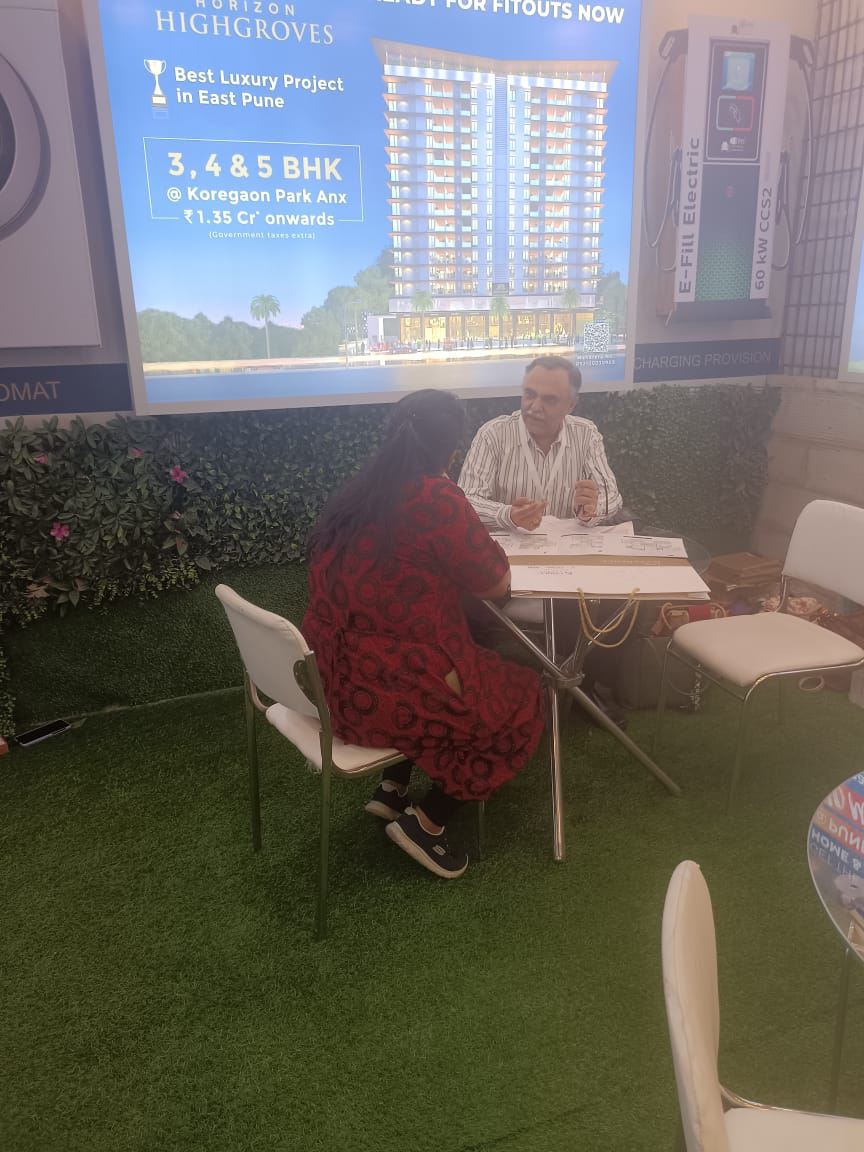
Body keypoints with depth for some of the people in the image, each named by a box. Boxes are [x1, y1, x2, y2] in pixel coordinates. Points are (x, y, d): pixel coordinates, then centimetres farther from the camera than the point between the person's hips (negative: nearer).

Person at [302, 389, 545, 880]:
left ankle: (392, 789, 29)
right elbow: (496, 585, -9)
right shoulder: (436, 497, -19)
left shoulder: (361, 490, 5)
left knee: (485, 667, 31)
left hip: (333, 676, 8)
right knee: (524, 699, 13)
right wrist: (479, 552, 9)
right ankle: (426, 822, 13)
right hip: (379, 689, -8)